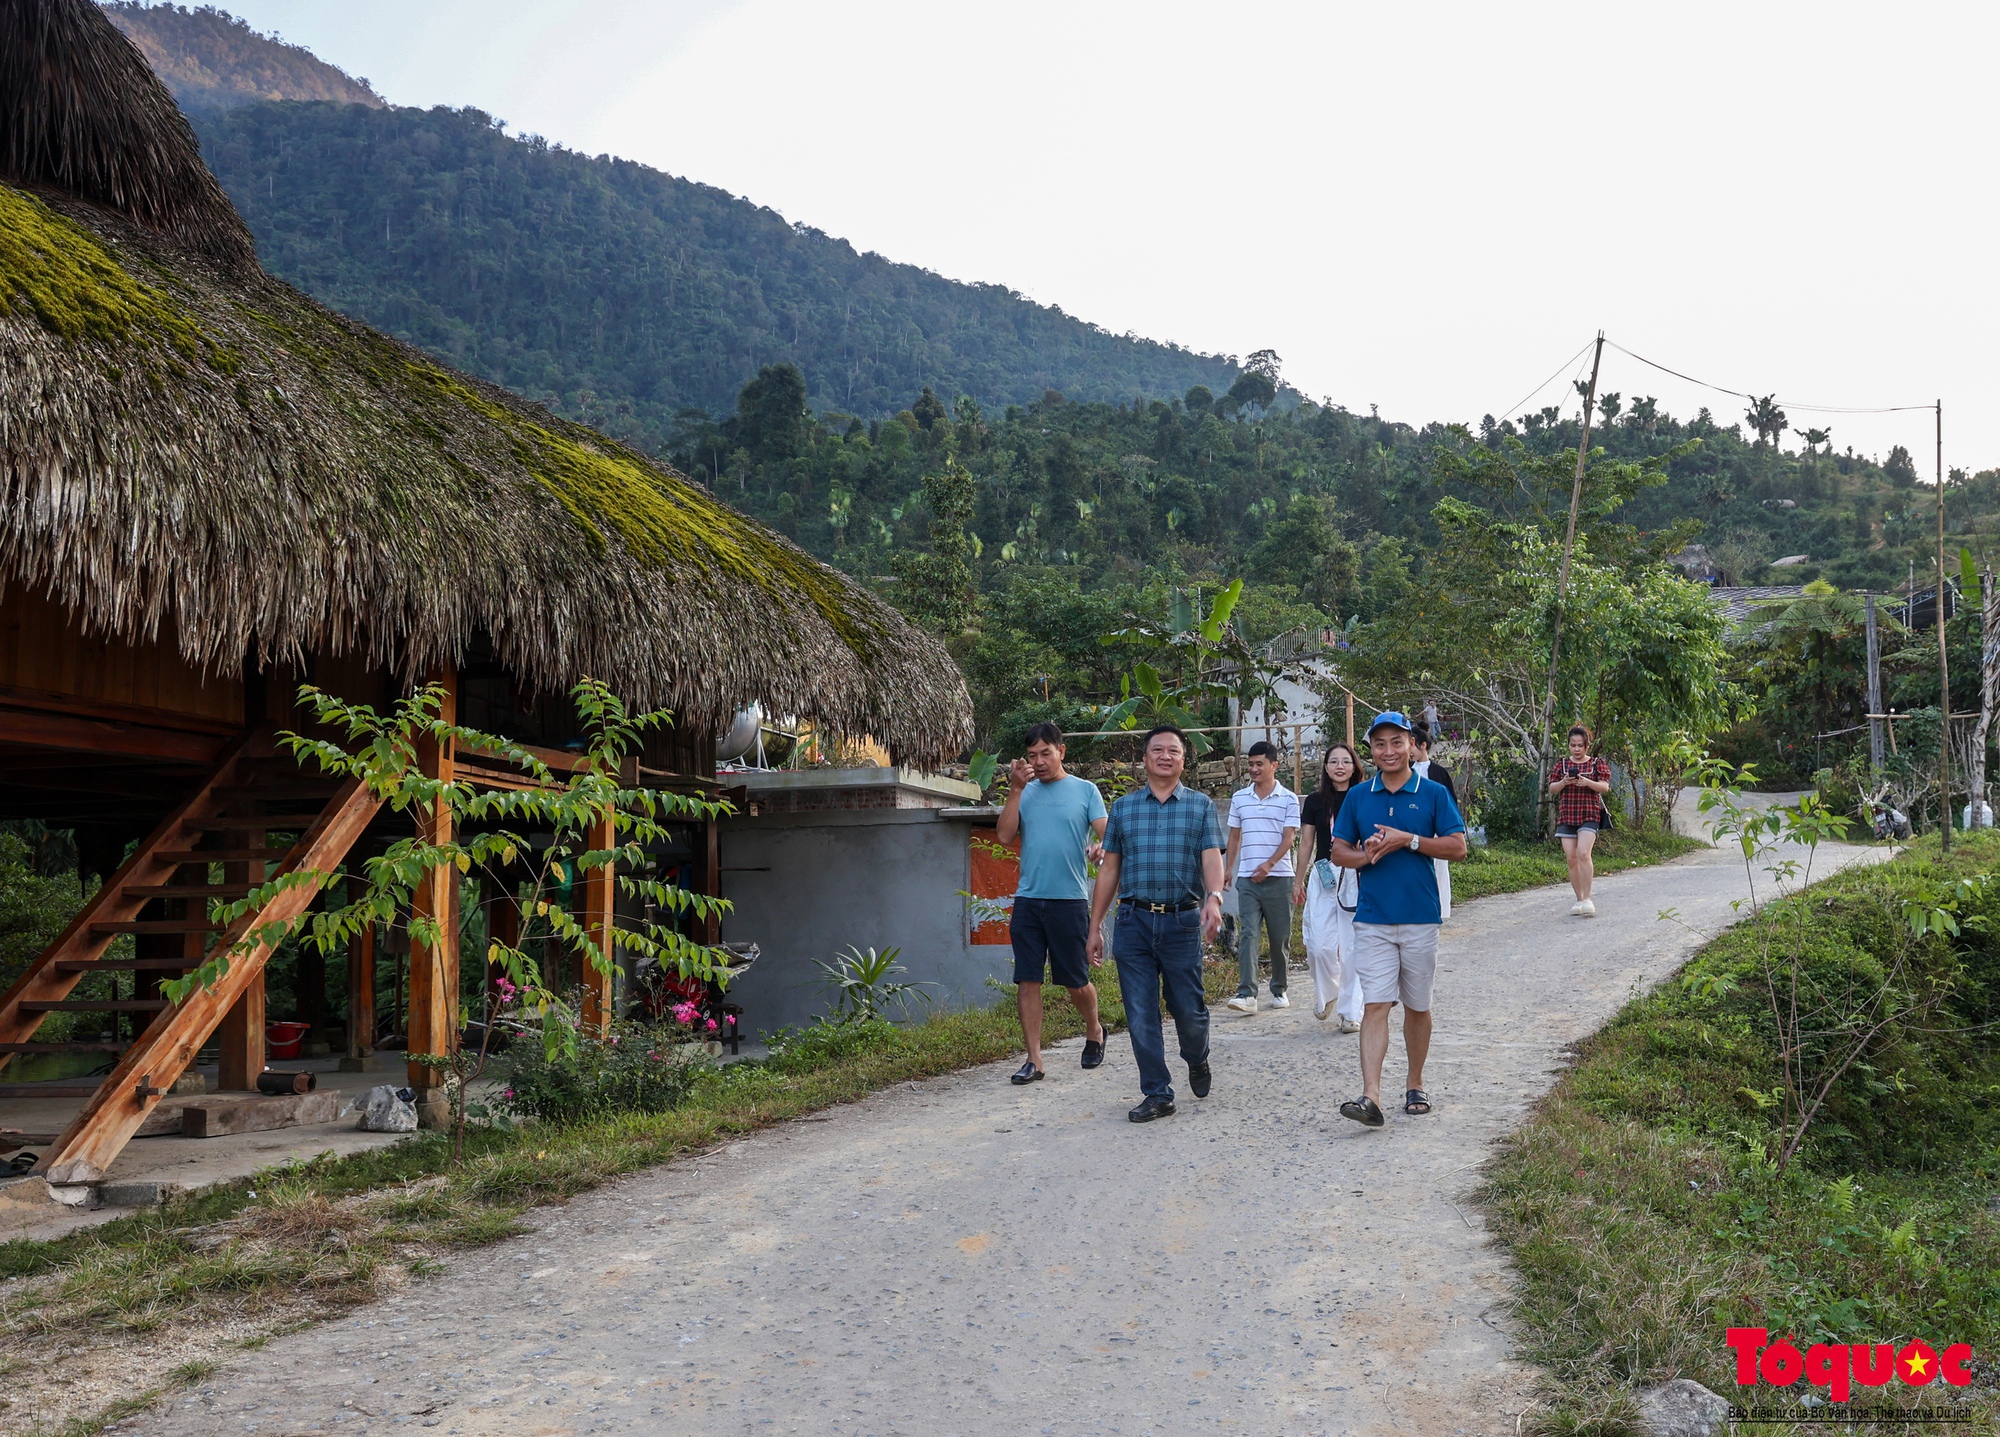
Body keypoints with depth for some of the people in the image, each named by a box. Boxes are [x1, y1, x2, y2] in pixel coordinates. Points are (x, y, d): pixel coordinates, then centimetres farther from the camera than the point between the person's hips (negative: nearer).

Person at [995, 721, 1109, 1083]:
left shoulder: (1085, 790, 3)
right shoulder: (1025, 792, 10)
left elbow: (1107, 834, -5)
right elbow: (1005, 835, 0)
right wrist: (1015, 789, -6)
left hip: (1070, 900, -2)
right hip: (1028, 900, 3)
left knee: (1076, 982, 6)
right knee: (1027, 981, -1)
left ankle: (1094, 1031, 35)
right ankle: (1033, 1060, 6)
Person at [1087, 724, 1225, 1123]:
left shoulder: (1200, 806, 6)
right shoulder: (1123, 808, 11)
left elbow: (1211, 858, -5)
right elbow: (1109, 869, 12)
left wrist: (1214, 897, -26)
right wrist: (1095, 926, 9)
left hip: (1182, 921, -1)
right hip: (1133, 921, 2)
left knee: (1188, 1009, 4)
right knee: (1140, 1015, 1)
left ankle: (1197, 1060, 36)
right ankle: (1157, 1094, 12)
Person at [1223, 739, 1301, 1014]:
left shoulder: (1288, 799, 1)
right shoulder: (1239, 798, 10)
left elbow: (1289, 837, -6)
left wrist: (1269, 864, -19)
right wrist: (1228, 868, 10)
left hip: (1278, 877, -2)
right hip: (1247, 878, 2)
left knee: (1280, 937, 6)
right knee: (1248, 934, -9)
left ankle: (1279, 989, 21)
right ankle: (1247, 994, -15)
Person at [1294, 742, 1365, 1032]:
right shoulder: (1315, 800, 7)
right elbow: (1306, 843, 12)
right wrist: (1298, 881, 12)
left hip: (1355, 877, -1)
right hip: (1323, 877, 1)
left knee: (1351, 948, -1)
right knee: (1321, 945, -4)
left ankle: (1351, 1011, 8)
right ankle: (1326, 994, 23)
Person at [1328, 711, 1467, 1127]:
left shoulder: (1433, 793, 1)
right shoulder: (1358, 796, 6)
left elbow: (1458, 847, -4)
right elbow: (1339, 851, 9)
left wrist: (1408, 840, -15)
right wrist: (1367, 855, -13)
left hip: (1420, 919, 0)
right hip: (1372, 919, 1)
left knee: (1417, 1006, 11)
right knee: (1375, 1005, -8)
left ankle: (1416, 1086, 27)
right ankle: (1371, 1097, -15)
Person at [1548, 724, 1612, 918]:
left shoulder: (1597, 763, 6)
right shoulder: (1562, 764, 12)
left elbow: (1605, 787, -3)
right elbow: (1552, 789, 9)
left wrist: (1588, 782, -20)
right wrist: (1563, 782, -11)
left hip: (1589, 816, -3)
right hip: (1566, 816, 3)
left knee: (1583, 853, -21)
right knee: (1571, 859, 0)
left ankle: (1587, 898, -16)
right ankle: (1579, 900, 10)